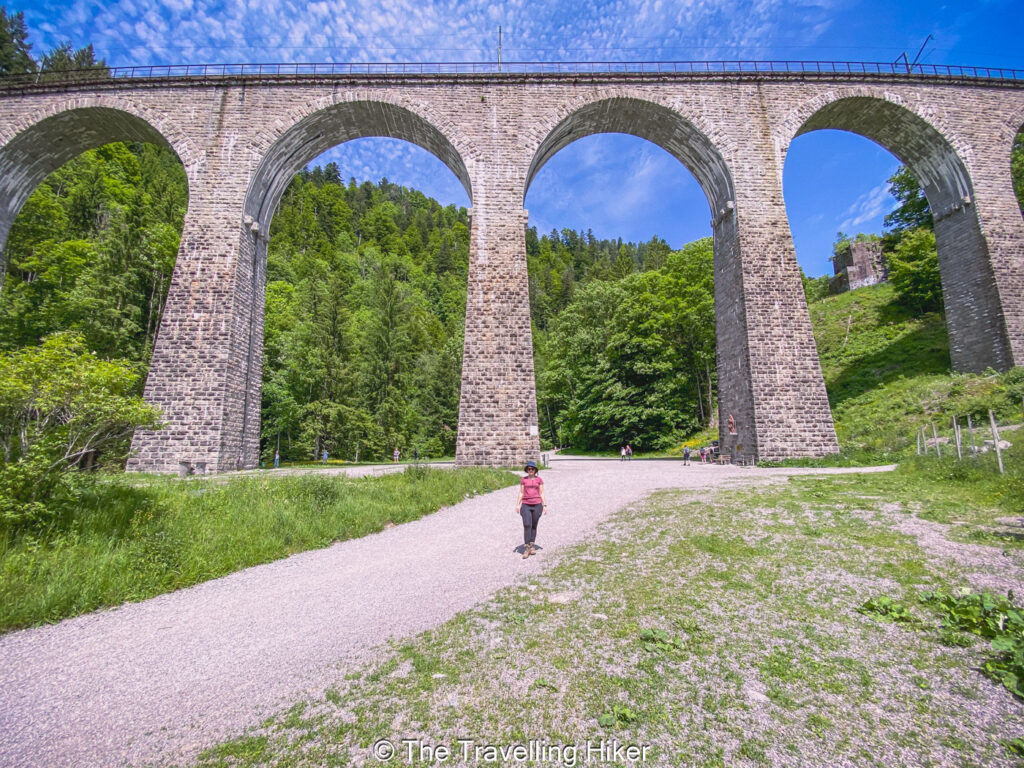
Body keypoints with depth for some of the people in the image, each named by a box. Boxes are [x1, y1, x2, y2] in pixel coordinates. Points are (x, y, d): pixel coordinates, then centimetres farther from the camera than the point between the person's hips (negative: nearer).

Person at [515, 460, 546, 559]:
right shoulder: (523, 480, 5)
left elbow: (542, 493, 4)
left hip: (537, 505, 0)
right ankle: (526, 548, -8)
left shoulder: (539, 479, 3)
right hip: (526, 505, 0)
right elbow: (521, 493, 6)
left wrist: (545, 505, -1)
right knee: (527, 525, -12)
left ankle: (531, 546, 22)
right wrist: (517, 505, -1)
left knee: (534, 526, 8)